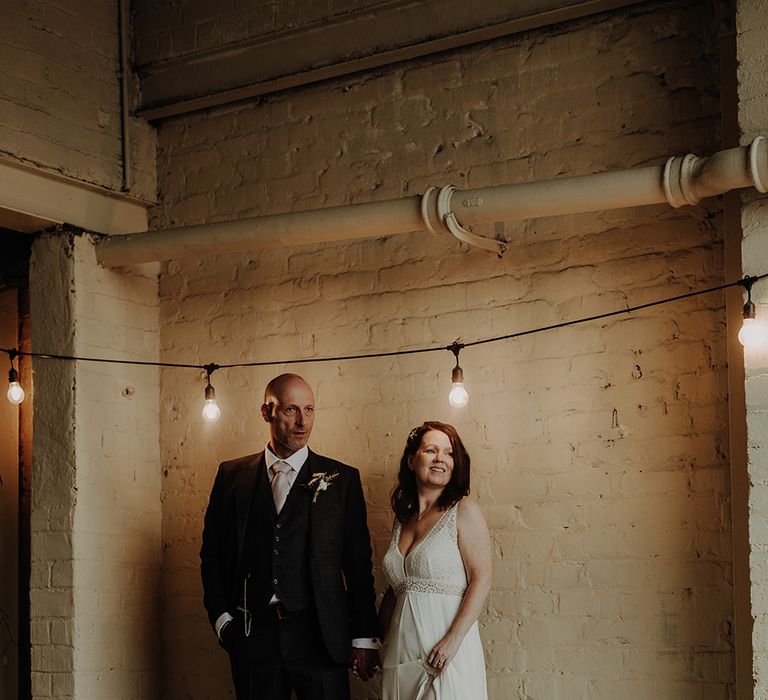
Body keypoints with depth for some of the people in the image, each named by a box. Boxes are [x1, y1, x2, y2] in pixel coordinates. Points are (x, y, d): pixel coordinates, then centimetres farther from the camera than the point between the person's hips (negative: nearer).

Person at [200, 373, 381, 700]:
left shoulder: (342, 479, 3)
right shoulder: (233, 475, 8)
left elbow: (358, 564, 2)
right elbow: (212, 553, 12)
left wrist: (365, 638, 0)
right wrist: (221, 617, 2)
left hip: (317, 635, -1)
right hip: (251, 635, 2)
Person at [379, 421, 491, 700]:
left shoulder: (464, 511, -5)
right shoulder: (403, 518, 12)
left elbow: (481, 580, -11)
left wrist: (453, 640, -19)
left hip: (446, 649, -5)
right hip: (401, 649, 5)